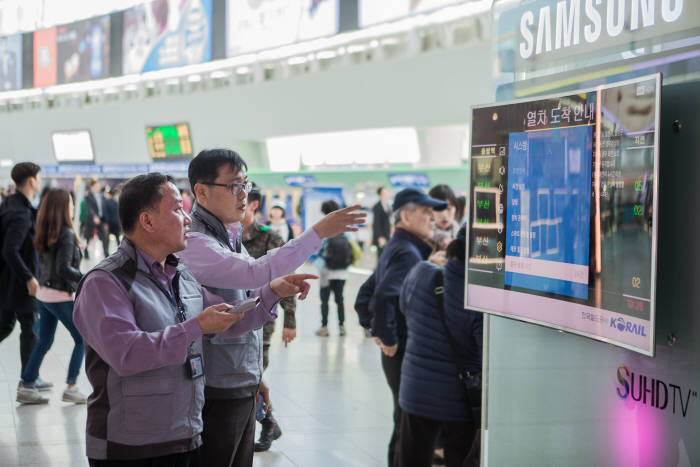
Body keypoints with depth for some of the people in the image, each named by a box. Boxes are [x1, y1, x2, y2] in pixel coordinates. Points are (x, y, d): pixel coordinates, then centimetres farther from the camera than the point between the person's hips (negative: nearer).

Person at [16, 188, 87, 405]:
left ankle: (26, 386, 15)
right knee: (81, 339, 6)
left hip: (43, 294, 8)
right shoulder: (67, 234, -17)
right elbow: (64, 268, -23)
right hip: (60, 296, -7)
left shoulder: (44, 234, 6)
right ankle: (71, 387, 4)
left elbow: (44, 265, 10)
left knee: (43, 342, 15)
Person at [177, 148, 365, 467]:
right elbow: (258, 273, -34)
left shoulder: (230, 238, 13)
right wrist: (318, 232, -30)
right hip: (217, 393, -9)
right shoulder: (195, 243, -19)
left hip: (242, 389, 9)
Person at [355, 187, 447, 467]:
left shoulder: (395, 248, 16)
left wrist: (375, 331, 16)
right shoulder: (408, 252, -16)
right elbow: (384, 296, -31)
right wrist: (388, 338, -22)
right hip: (406, 352, -10)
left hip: (398, 354, 10)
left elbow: (365, 295, 23)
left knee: (405, 422, 18)